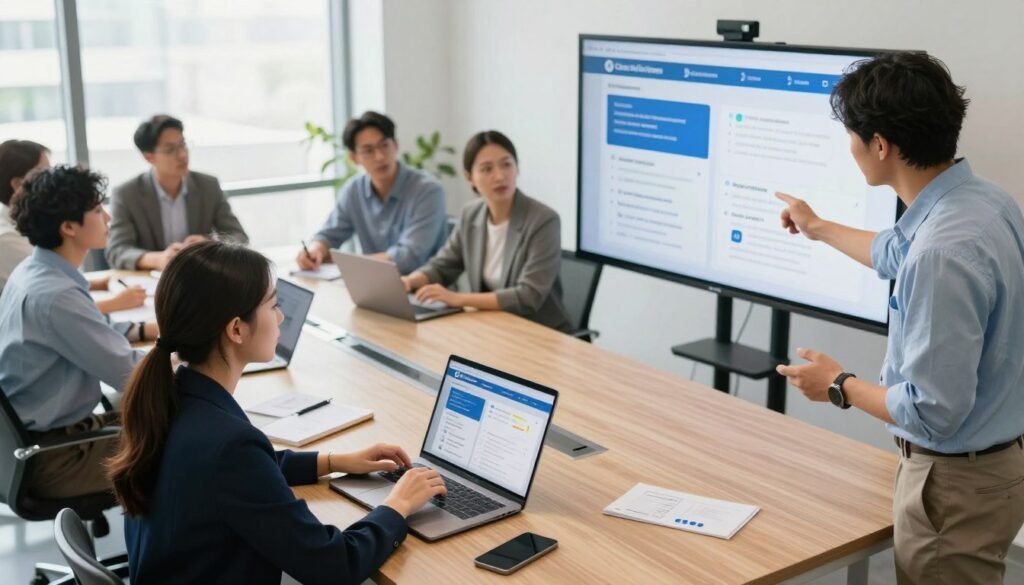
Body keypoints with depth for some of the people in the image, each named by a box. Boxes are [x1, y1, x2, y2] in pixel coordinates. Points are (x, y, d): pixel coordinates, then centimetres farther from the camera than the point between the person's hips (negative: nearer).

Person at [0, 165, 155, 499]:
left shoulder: (33, 272, 3)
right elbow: (131, 376, -23)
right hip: (53, 456, -9)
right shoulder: (55, 295, -27)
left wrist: (150, 330, 7)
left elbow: (91, 333, 18)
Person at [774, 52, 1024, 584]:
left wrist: (839, 386, -12)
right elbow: (902, 256, 21)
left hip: (953, 482, -9)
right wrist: (818, 228, 35)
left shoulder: (942, 250, -32)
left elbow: (932, 411, -29)